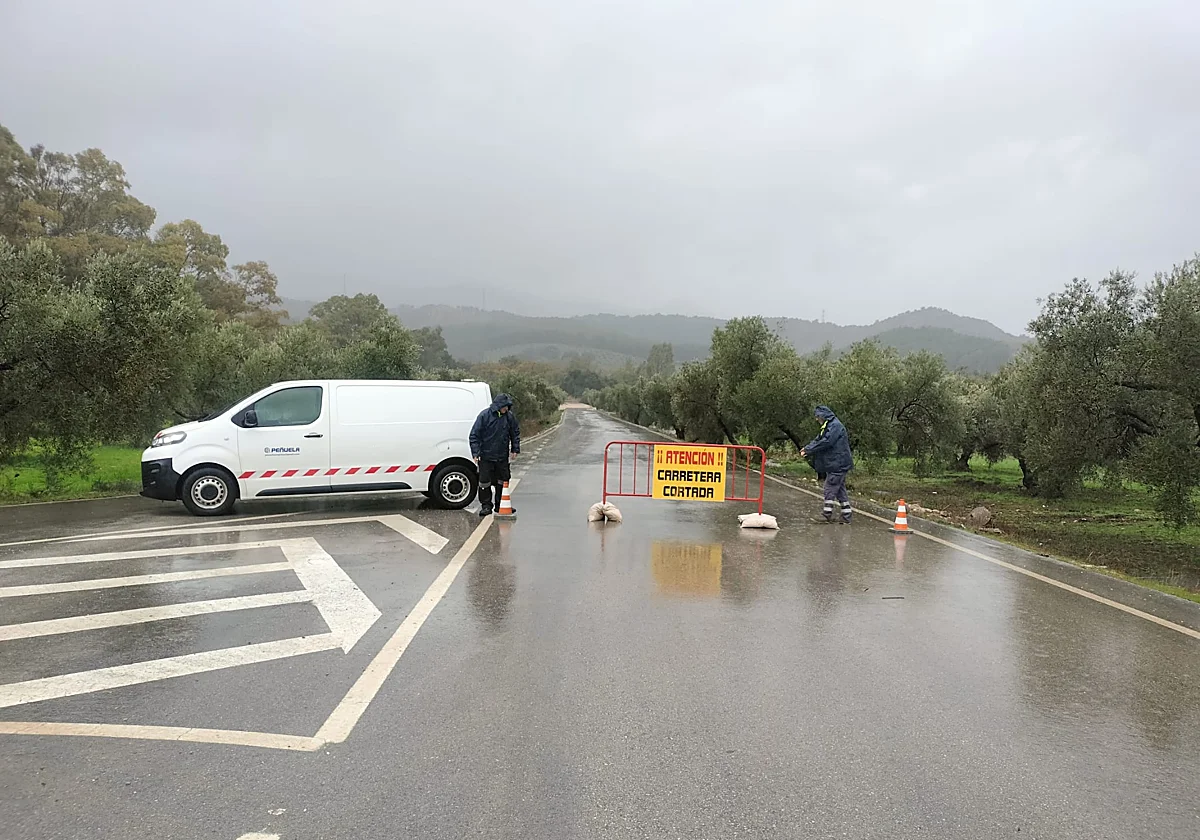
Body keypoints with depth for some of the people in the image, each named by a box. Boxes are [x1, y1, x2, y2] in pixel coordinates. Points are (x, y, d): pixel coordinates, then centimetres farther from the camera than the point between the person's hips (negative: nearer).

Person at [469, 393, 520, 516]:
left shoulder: (509, 416, 0)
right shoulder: (484, 415, -12)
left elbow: (515, 433, 15)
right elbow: (474, 435, -9)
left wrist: (515, 449, 8)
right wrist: (475, 452, -15)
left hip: (502, 456, 4)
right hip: (486, 456, -4)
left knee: (503, 481, 11)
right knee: (485, 482, 0)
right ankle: (486, 505, 12)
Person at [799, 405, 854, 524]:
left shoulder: (835, 425, -16)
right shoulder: (827, 426, 17)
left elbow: (826, 442, -23)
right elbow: (817, 440, 14)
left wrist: (809, 451, -19)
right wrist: (806, 449, -4)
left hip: (837, 463, -10)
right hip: (835, 463, 10)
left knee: (830, 488, -4)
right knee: (840, 489, 11)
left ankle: (827, 513, 2)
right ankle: (846, 516, 15)